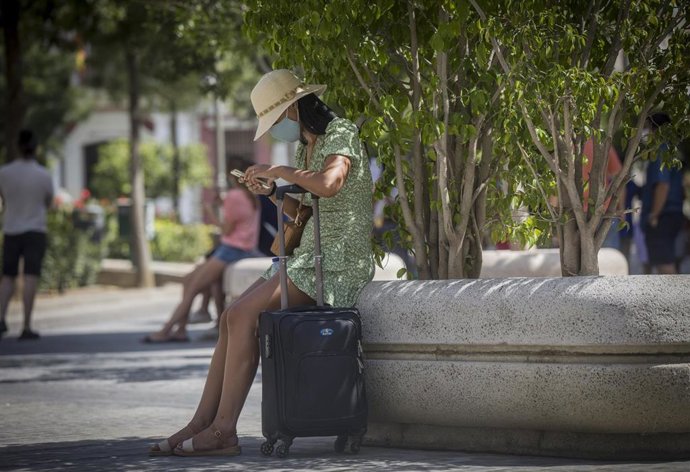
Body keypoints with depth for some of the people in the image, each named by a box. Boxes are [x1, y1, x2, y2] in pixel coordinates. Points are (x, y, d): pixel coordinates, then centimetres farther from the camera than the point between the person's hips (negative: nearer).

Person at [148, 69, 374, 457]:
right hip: (311, 257, 9)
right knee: (233, 318, -5)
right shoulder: (306, 146, 19)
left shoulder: (341, 133, -9)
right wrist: (272, 192, 7)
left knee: (243, 315, -20)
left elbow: (329, 184, -30)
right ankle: (202, 422, -7)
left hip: (340, 262, -9)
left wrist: (280, 171, -16)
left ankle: (224, 430, -19)